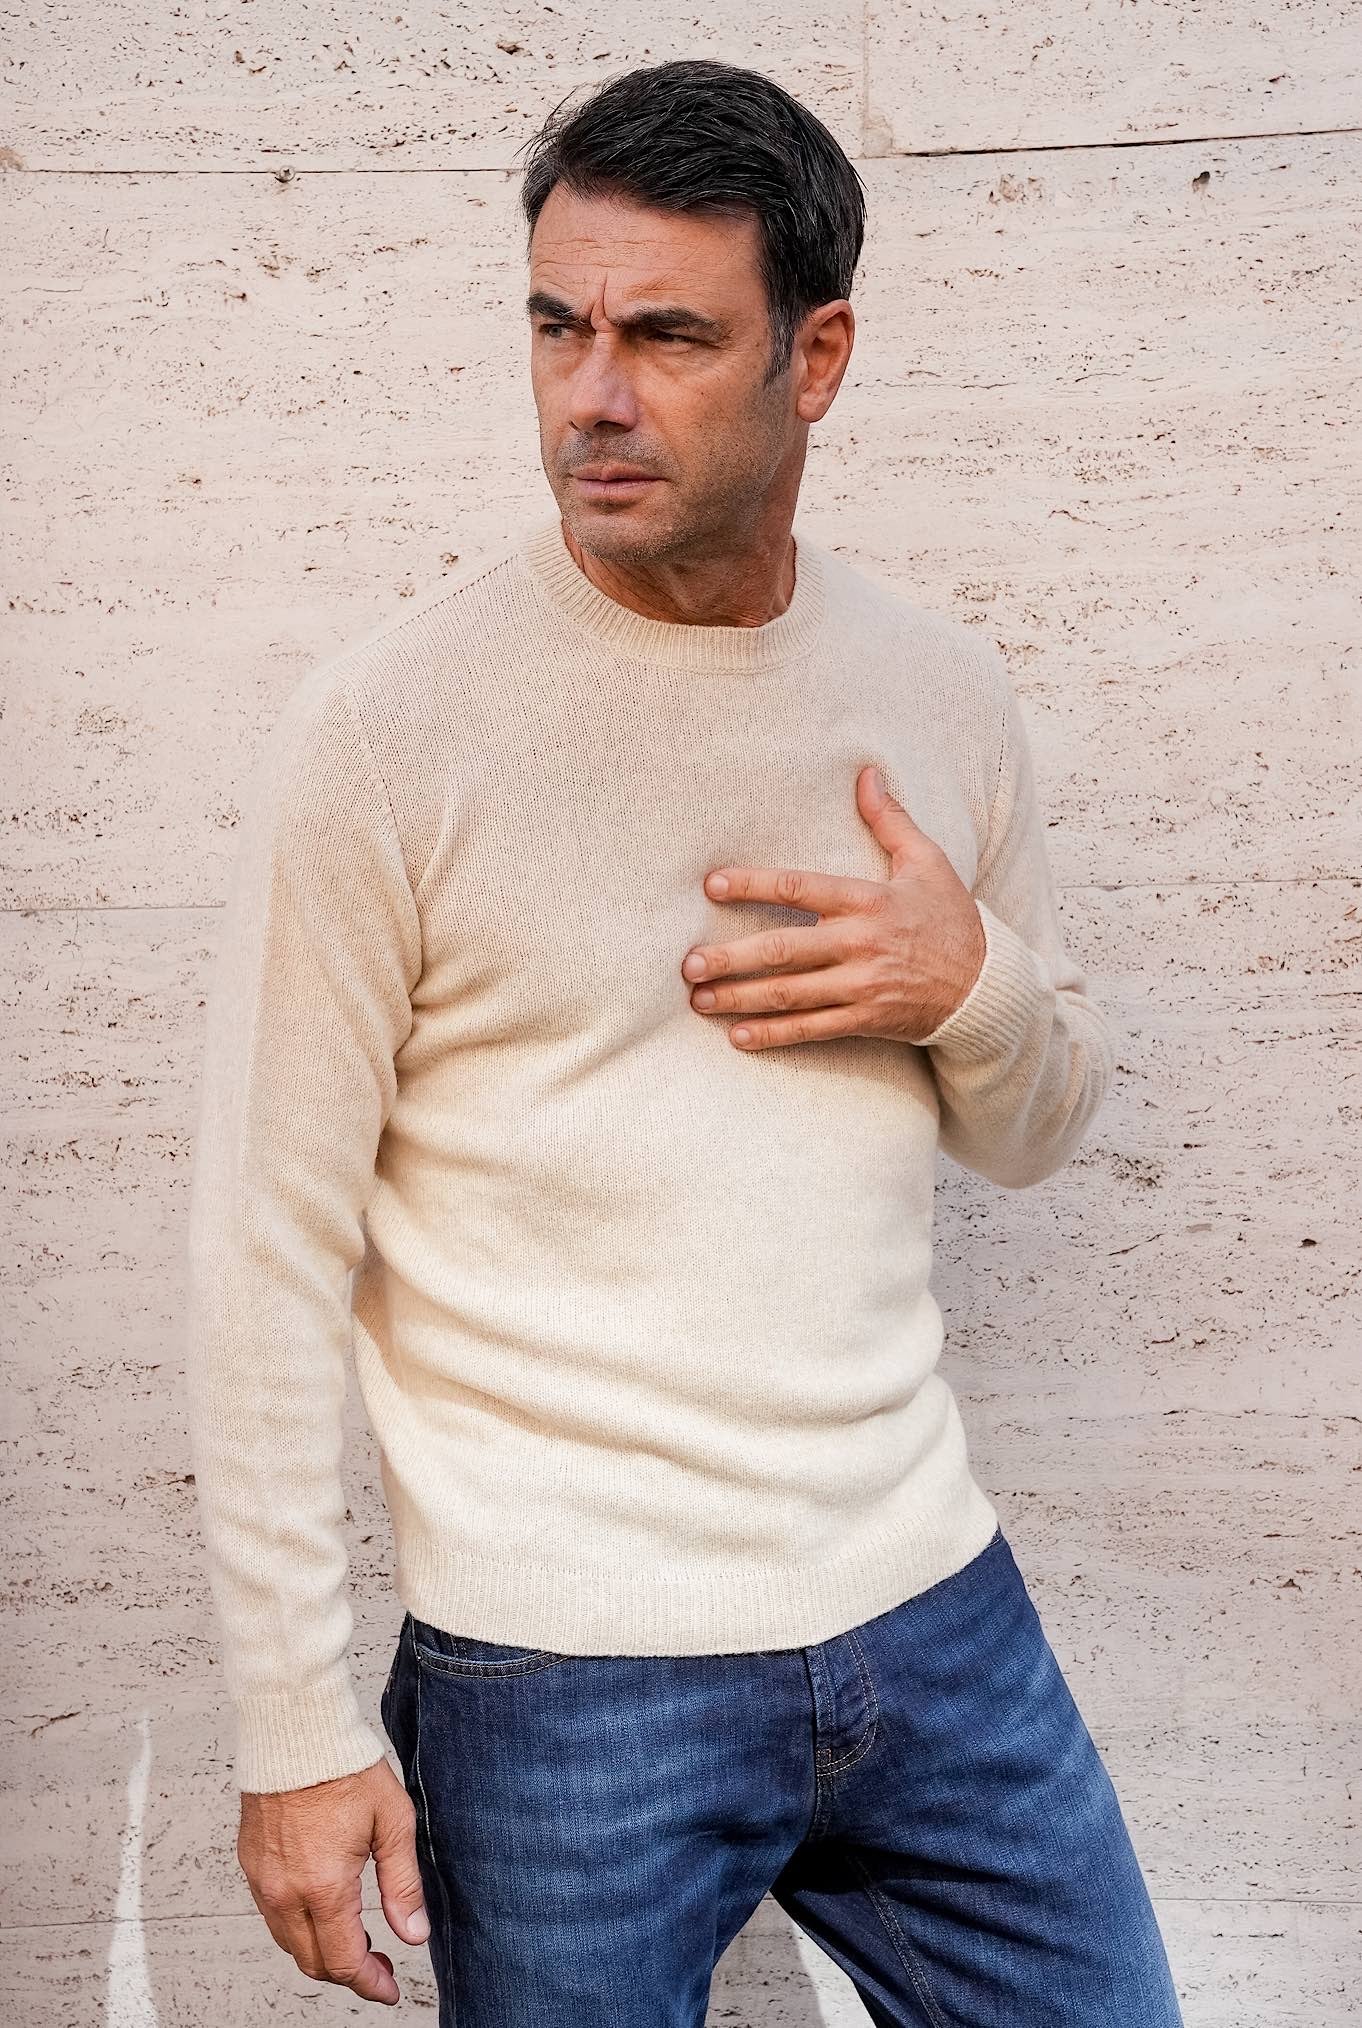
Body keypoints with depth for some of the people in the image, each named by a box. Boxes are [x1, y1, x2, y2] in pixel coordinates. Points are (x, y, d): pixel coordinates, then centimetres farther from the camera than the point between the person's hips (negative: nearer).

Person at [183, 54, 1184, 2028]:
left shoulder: (947, 693, 3)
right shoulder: (388, 725, -12)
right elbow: (271, 1253, -10)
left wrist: (976, 984, -9)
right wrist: (296, 1727, -9)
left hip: (931, 1604, 5)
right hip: (562, 1673, -4)